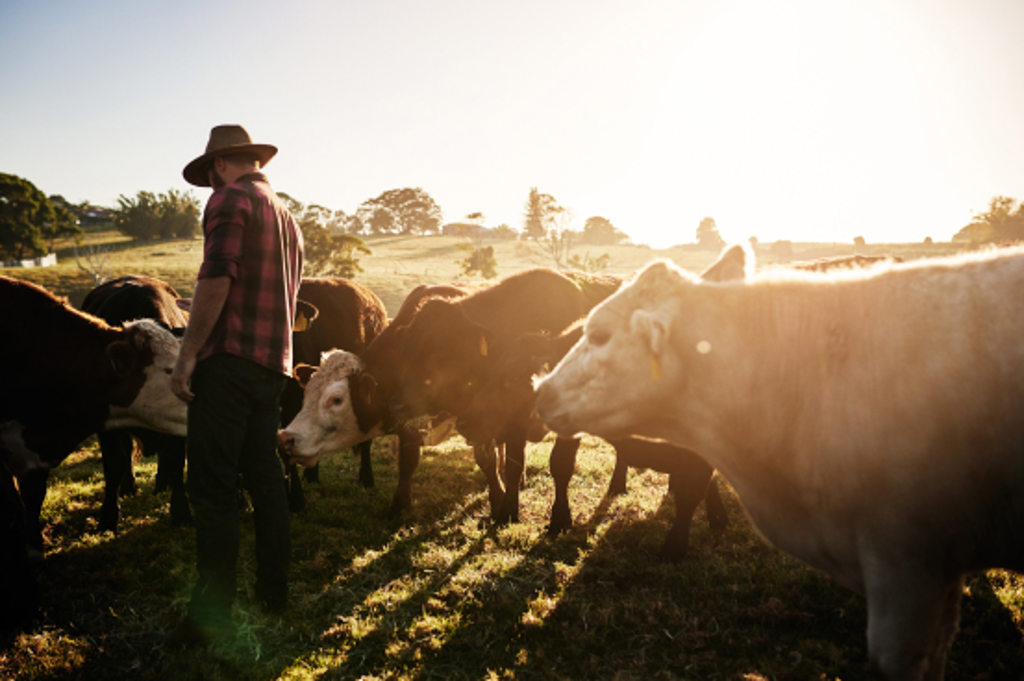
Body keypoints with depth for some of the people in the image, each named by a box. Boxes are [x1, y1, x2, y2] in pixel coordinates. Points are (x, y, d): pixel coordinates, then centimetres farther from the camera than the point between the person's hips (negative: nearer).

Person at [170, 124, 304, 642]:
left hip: (229, 356, -8)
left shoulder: (230, 198, -6)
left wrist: (186, 356, -15)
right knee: (264, 475, 14)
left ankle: (212, 611, -2)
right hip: (274, 361, 9)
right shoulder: (286, 215, 21)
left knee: (213, 485, -5)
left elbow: (216, 280, -17)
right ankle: (272, 590, 22)